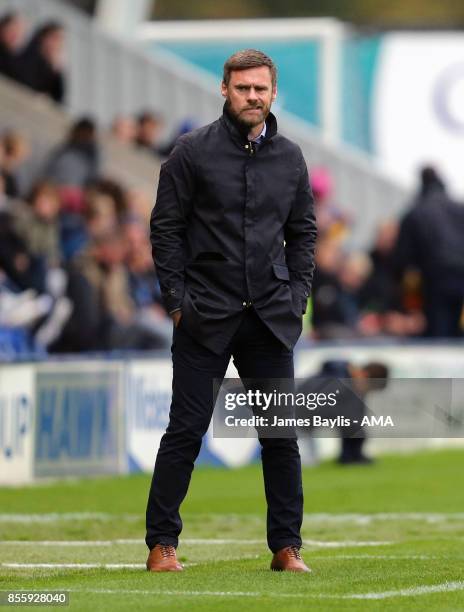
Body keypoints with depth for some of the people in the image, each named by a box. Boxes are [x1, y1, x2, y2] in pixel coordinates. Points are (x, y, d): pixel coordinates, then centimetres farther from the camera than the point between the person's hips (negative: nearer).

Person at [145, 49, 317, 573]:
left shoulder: (290, 157, 9)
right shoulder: (193, 151, -2)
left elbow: (303, 231, 16)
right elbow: (165, 228, -1)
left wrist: (297, 297, 6)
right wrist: (177, 301, -6)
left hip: (271, 319, 3)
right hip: (205, 316, -3)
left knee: (281, 433, 3)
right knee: (186, 431, -2)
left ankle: (286, 546, 10)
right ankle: (161, 544, 5)